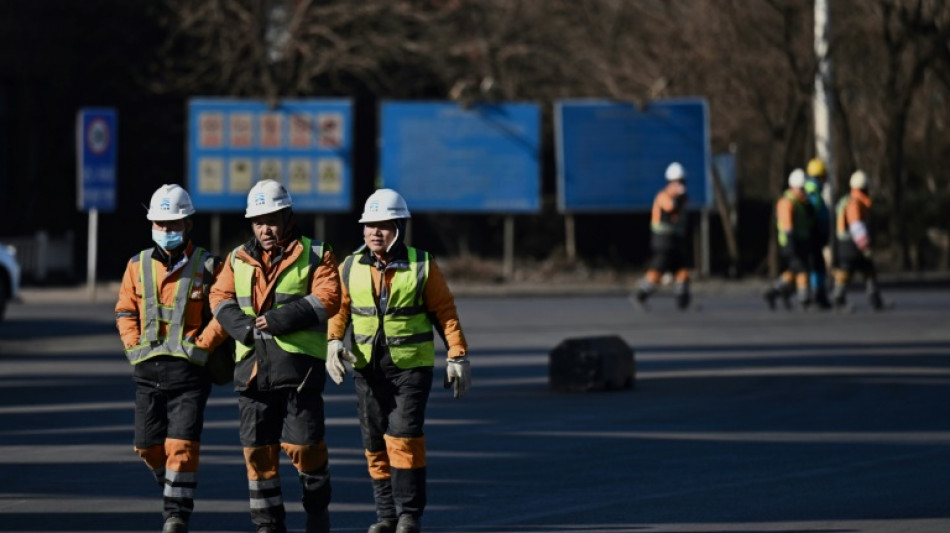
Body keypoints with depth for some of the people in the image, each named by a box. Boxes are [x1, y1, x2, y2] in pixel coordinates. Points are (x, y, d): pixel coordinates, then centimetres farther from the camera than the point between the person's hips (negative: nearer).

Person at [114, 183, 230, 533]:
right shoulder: (138, 266, 10)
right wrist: (134, 346, 0)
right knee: (148, 445, 7)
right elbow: (124, 311, 14)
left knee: (181, 444, -11)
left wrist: (201, 347, -11)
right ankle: (174, 489, 32)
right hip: (148, 369, 4)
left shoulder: (207, 267, 0)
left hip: (189, 369, -4)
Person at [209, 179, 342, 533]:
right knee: (258, 449, 4)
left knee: (303, 445, -4)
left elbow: (327, 299, -9)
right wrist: (242, 325, -10)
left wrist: (280, 320, -17)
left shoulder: (315, 255, 1)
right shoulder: (238, 259, 15)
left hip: (299, 363, -4)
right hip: (253, 365, 4)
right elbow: (220, 298, 10)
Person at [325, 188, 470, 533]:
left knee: (403, 437, -14)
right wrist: (334, 342, -14)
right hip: (367, 367, 3)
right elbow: (338, 309, 5)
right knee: (375, 443, 6)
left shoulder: (422, 267, -3)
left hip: (411, 366, -3)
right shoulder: (350, 268, 5)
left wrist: (458, 356, -2)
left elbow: (445, 312, 1)